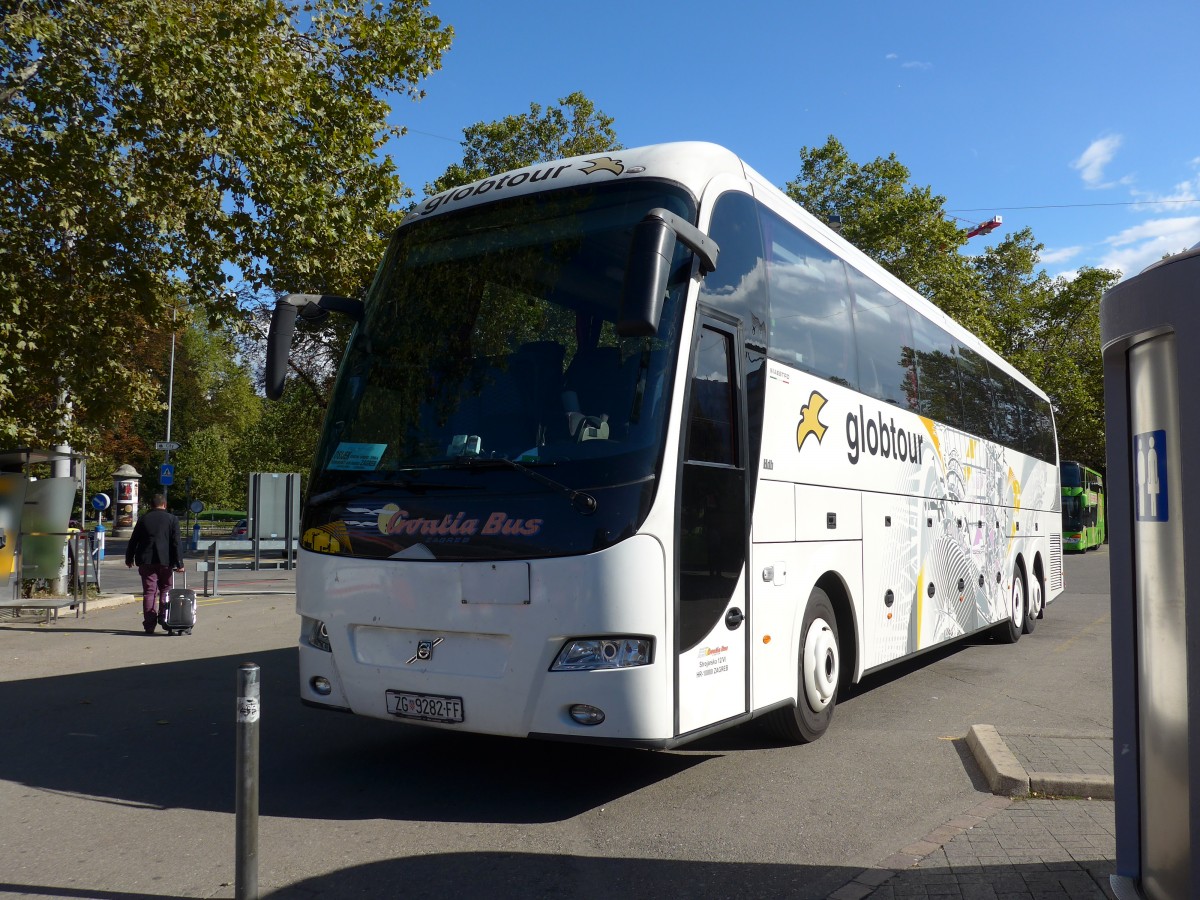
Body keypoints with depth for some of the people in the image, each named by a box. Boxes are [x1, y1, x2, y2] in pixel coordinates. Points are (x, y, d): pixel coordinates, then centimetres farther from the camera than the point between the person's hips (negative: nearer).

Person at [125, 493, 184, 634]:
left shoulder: (143, 519, 7)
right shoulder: (172, 519, 2)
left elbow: (133, 541, 11)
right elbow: (176, 543, -3)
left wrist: (129, 559, 23)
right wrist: (179, 563, -2)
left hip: (146, 561, 1)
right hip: (165, 561, -1)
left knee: (149, 591, 2)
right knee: (165, 589, 14)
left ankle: (149, 624, -2)